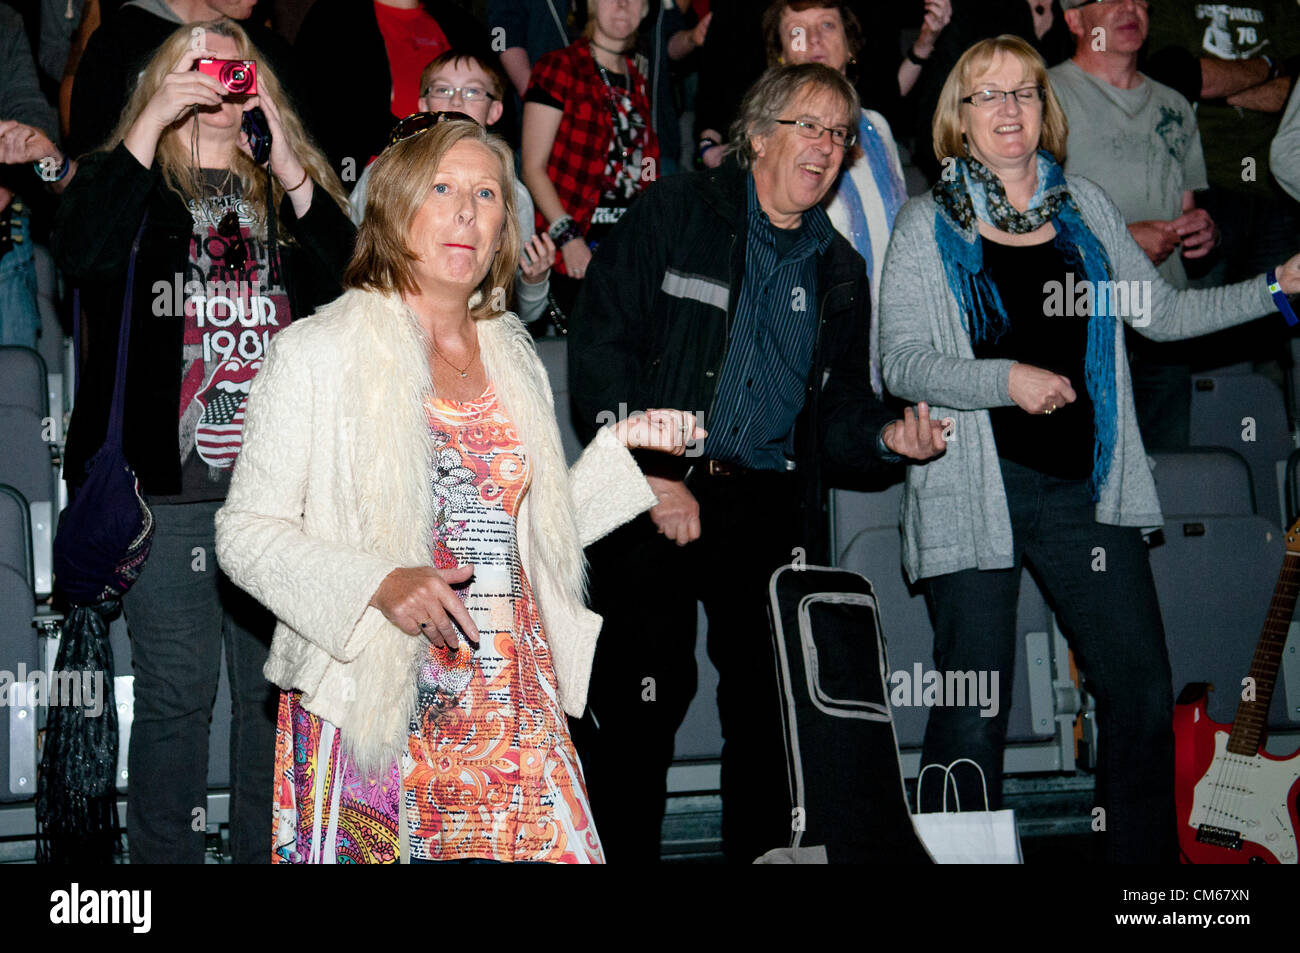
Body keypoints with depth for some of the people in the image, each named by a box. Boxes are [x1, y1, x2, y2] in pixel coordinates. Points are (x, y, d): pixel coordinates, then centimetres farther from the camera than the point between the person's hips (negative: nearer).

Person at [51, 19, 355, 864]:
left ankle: (270, 850, 17)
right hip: (167, 480, -2)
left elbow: (349, 282, -2)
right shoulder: (133, 183, 9)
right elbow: (83, 254, -13)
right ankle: (165, 857, 12)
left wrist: (287, 162, -9)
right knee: (176, 688, 0)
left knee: (277, 684, 5)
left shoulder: (298, 189, 15)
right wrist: (151, 121, -12)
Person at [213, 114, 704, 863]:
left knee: (555, 852, -5)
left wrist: (622, 447, 8)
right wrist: (381, 584, -21)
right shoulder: (319, 351, -3)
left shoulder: (514, 357, 13)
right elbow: (245, 531, -7)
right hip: (368, 707, -4)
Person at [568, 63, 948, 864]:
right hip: (655, 496, -4)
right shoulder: (674, 213, 3)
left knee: (774, 704, 2)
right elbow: (599, 344, -4)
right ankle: (621, 851, 8)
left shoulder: (840, 271, 17)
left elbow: (837, 409, 17)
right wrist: (648, 475, -12)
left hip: (772, 509, 4)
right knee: (641, 700, -5)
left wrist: (888, 437, -6)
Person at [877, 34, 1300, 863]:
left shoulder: (1085, 207, 13)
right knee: (973, 712, -3)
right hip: (975, 494, -4)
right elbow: (904, 364, -7)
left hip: (1085, 486, 4)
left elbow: (1161, 312, 17)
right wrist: (1008, 379, -21)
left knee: (1144, 694, 3)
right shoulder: (929, 226, 2)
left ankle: (1147, 856, 18)